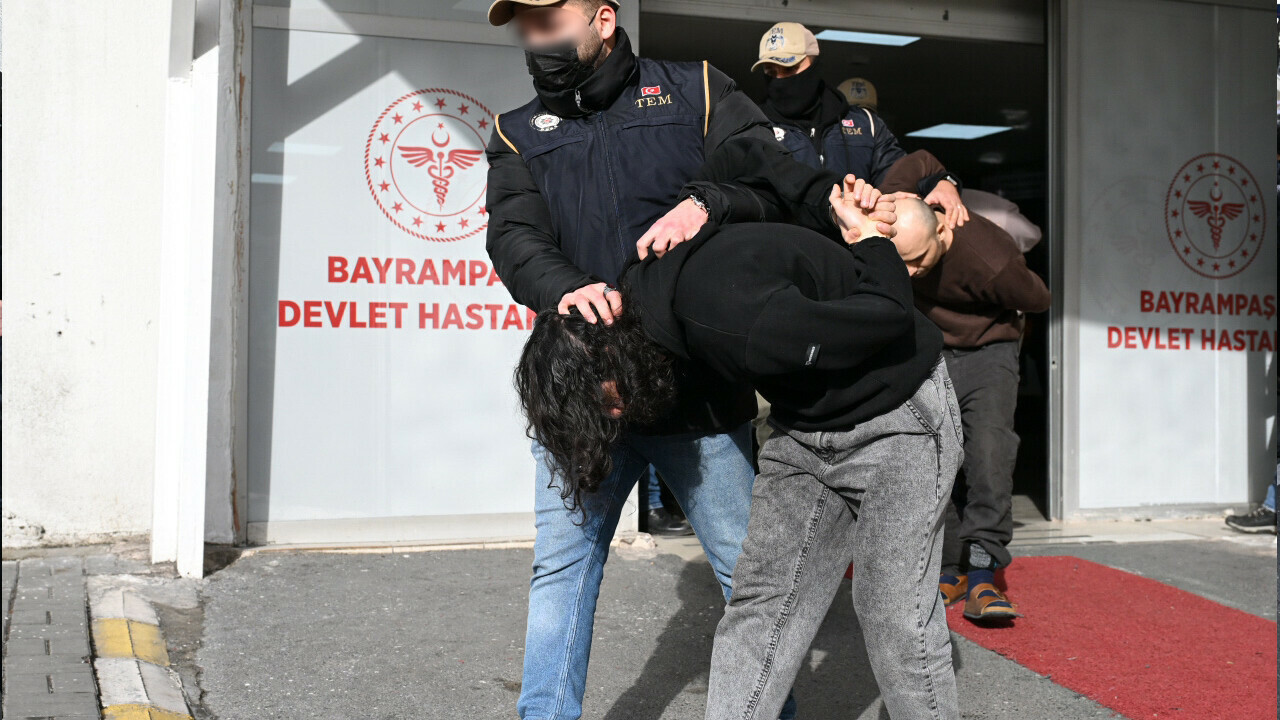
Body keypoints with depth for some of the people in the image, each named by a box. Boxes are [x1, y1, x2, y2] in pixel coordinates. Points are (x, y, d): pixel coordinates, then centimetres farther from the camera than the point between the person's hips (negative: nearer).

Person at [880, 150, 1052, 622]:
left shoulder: (989, 261, -33)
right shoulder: (889, 215, -22)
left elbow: (1038, 300, -10)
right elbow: (923, 161, -1)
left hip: (986, 353, -4)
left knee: (988, 447, -22)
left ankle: (982, 572, -23)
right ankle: (951, 570, 7)